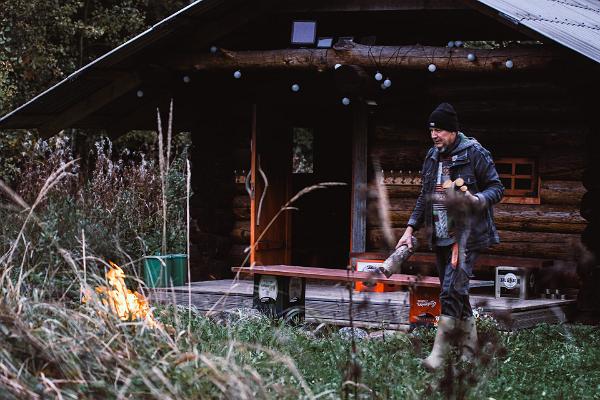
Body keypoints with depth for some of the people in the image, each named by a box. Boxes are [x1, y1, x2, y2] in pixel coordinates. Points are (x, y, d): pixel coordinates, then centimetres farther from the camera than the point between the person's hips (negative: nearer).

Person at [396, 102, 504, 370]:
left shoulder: (474, 153, -6)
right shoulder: (432, 157, 14)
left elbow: (497, 188, -4)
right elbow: (424, 197, 21)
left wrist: (476, 200, -24)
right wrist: (410, 229, 14)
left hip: (466, 235, -7)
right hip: (440, 237, 7)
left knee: (451, 292, -15)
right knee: (457, 294, 10)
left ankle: (439, 353, -15)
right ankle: (468, 350, 19)